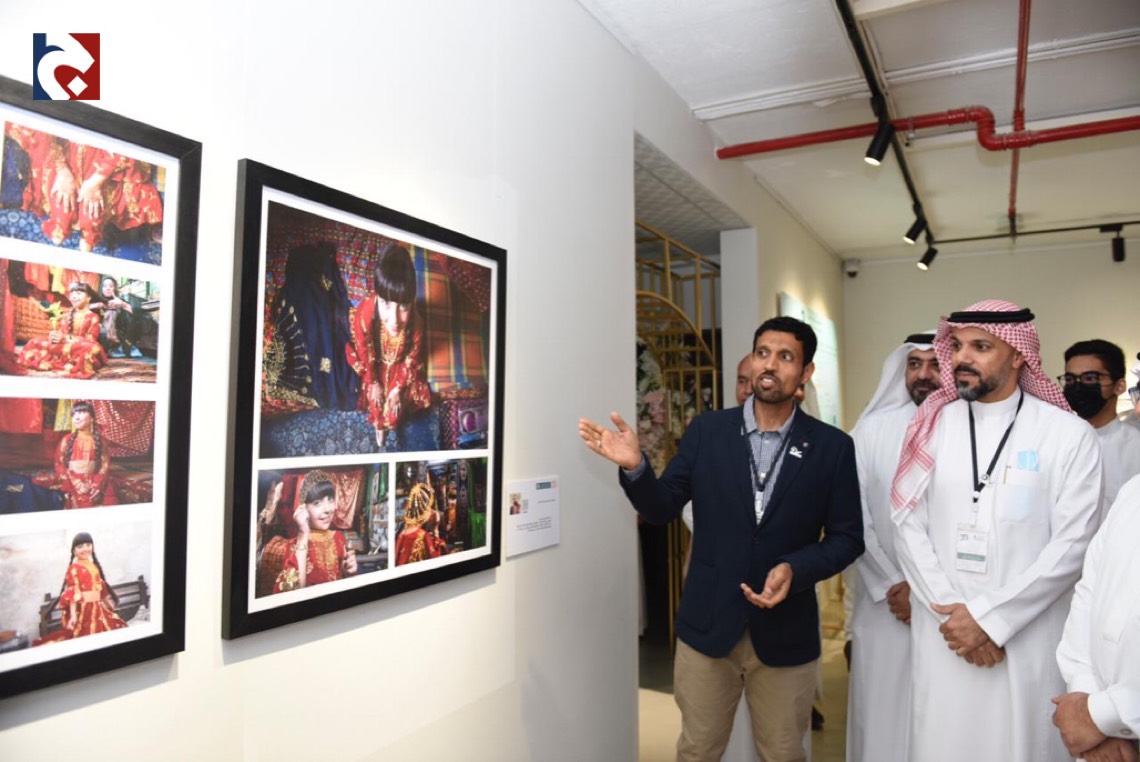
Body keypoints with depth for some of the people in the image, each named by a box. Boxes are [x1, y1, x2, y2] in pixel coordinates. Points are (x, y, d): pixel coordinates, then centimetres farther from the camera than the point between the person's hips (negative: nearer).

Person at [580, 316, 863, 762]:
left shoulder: (832, 447, -5)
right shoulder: (706, 431, -4)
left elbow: (847, 537, -2)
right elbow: (661, 509, -3)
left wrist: (795, 569, -19)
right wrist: (635, 466, -22)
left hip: (785, 632, 0)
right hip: (707, 623, 1)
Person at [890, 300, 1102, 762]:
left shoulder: (1069, 435, -3)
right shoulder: (932, 427, 4)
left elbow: (1072, 546, -8)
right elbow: (907, 526, 0)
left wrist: (989, 617, -12)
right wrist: (952, 612, -9)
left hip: (1028, 643, -2)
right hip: (943, 635, 2)